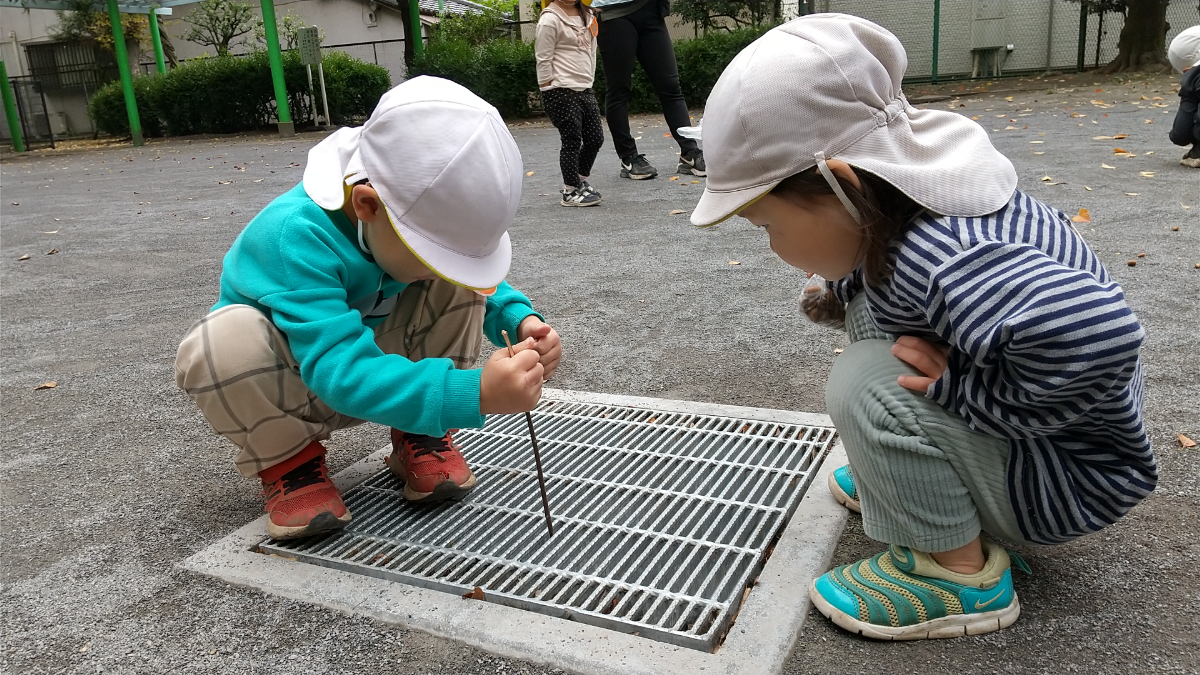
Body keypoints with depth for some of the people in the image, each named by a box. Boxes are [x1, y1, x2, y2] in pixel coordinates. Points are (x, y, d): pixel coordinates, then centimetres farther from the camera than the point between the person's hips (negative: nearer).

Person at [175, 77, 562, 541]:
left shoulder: (421, 219, -17)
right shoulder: (295, 237, -36)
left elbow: (478, 279, 0)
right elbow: (341, 371, -45)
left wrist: (520, 320, -24)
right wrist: (475, 394, -58)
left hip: (376, 362, 5)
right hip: (293, 383, -4)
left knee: (458, 282, -18)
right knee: (227, 339, -38)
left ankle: (417, 438, -3)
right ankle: (287, 463, -9)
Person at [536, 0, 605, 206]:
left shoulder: (587, 17, 14)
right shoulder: (550, 19, -9)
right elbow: (544, 59, -9)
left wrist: (589, 80, 15)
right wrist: (549, 91, -10)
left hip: (585, 90, 7)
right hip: (561, 92, -7)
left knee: (595, 138, 8)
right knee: (572, 141, -5)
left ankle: (580, 181, 27)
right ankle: (570, 192, 7)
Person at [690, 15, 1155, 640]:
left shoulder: (933, 259, -36)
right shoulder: (891, 201, -9)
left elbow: (1095, 331, -48)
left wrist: (960, 389, -33)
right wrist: (842, 292, -3)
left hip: (1069, 479, -8)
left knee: (866, 385, -28)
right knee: (868, 306, 10)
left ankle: (960, 572, -8)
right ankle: (902, 476, 20)